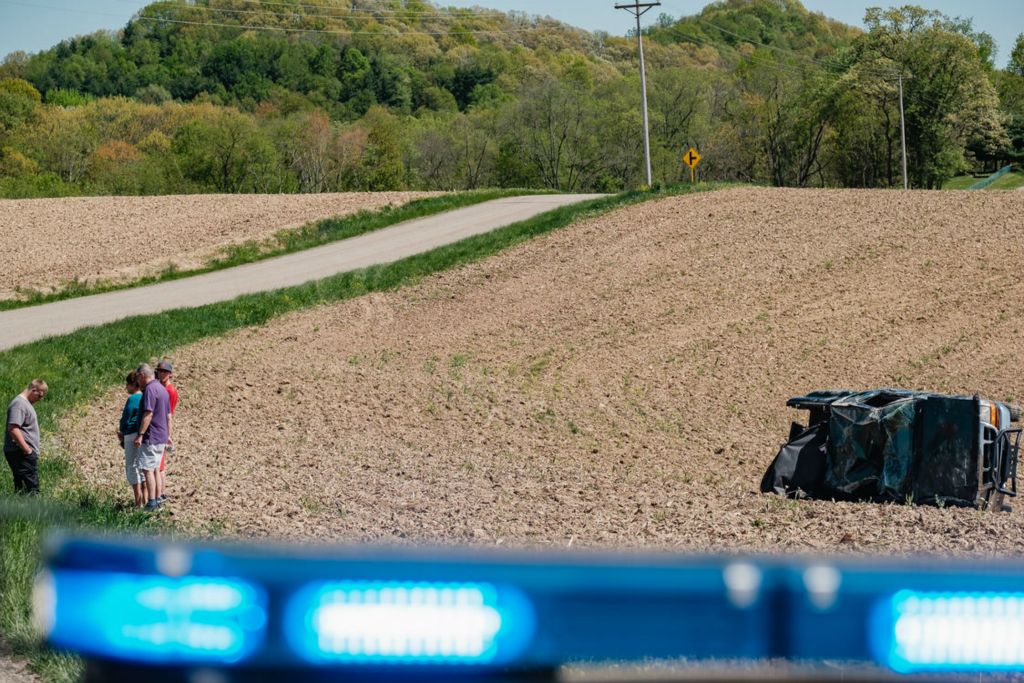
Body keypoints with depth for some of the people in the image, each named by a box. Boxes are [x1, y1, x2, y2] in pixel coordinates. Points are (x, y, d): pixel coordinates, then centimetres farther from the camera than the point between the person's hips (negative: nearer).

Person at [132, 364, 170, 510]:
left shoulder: (150, 389, -15)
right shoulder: (162, 389, 16)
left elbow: (148, 414, -22)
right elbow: (168, 414, 20)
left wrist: (140, 435, -22)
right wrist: (167, 435, 26)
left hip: (151, 437, -10)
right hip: (161, 437, 10)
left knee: (147, 469, -9)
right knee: (155, 469, 14)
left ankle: (151, 503, -13)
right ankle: (157, 500, 16)